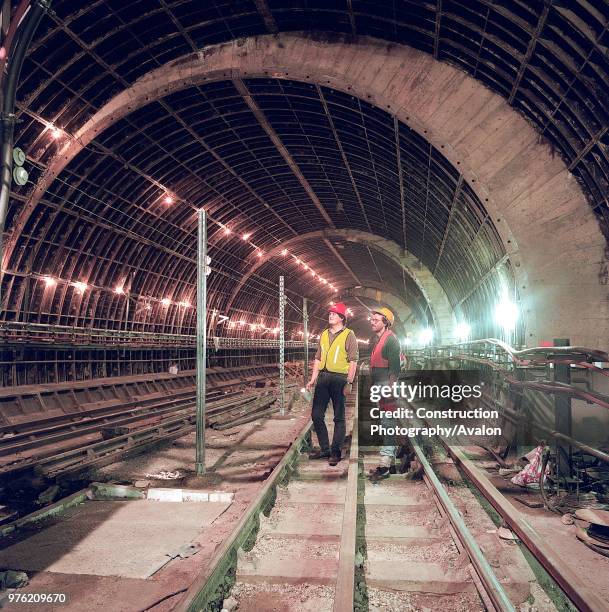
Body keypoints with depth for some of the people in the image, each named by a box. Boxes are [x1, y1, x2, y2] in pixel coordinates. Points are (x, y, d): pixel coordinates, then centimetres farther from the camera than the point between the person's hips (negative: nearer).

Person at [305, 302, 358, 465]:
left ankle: (336, 452, 13)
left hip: (339, 378, -6)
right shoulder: (324, 334, 14)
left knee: (339, 418, 4)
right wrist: (313, 379, 11)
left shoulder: (349, 335, -4)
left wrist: (349, 383, -15)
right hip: (323, 377, 6)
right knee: (316, 415, 7)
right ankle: (324, 449, 20)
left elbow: (353, 361, -8)